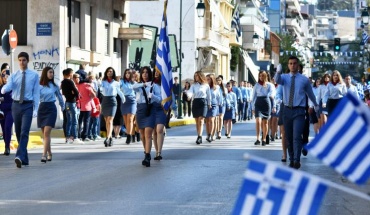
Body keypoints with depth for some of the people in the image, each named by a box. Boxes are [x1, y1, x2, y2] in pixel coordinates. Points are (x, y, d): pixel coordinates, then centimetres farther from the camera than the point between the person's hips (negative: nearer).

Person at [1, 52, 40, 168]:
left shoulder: (34, 75, 2)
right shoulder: (13, 75, 6)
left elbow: (36, 93, 0)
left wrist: (35, 109, -6)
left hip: (28, 106, -3)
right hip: (16, 105, 3)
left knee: (24, 132, -16)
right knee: (18, 132, 8)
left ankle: (20, 156, -26)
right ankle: (24, 159, 18)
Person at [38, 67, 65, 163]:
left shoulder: (54, 86, 5)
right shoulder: (39, 86, 1)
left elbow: (59, 97, 20)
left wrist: (62, 106, 31)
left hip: (51, 109, -1)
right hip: (42, 108, 2)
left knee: (46, 132, -14)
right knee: (44, 133, 8)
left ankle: (44, 155, -19)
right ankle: (49, 153, 22)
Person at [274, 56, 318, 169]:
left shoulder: (304, 79, 1)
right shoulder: (284, 77, 4)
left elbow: (310, 93, 17)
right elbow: (277, 80, -20)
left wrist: (316, 104, 32)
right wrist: (278, 72, -42)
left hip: (299, 111, -3)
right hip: (287, 110, 3)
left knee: (297, 136, -15)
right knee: (288, 137, 9)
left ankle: (297, 161, -18)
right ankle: (291, 160, 19)